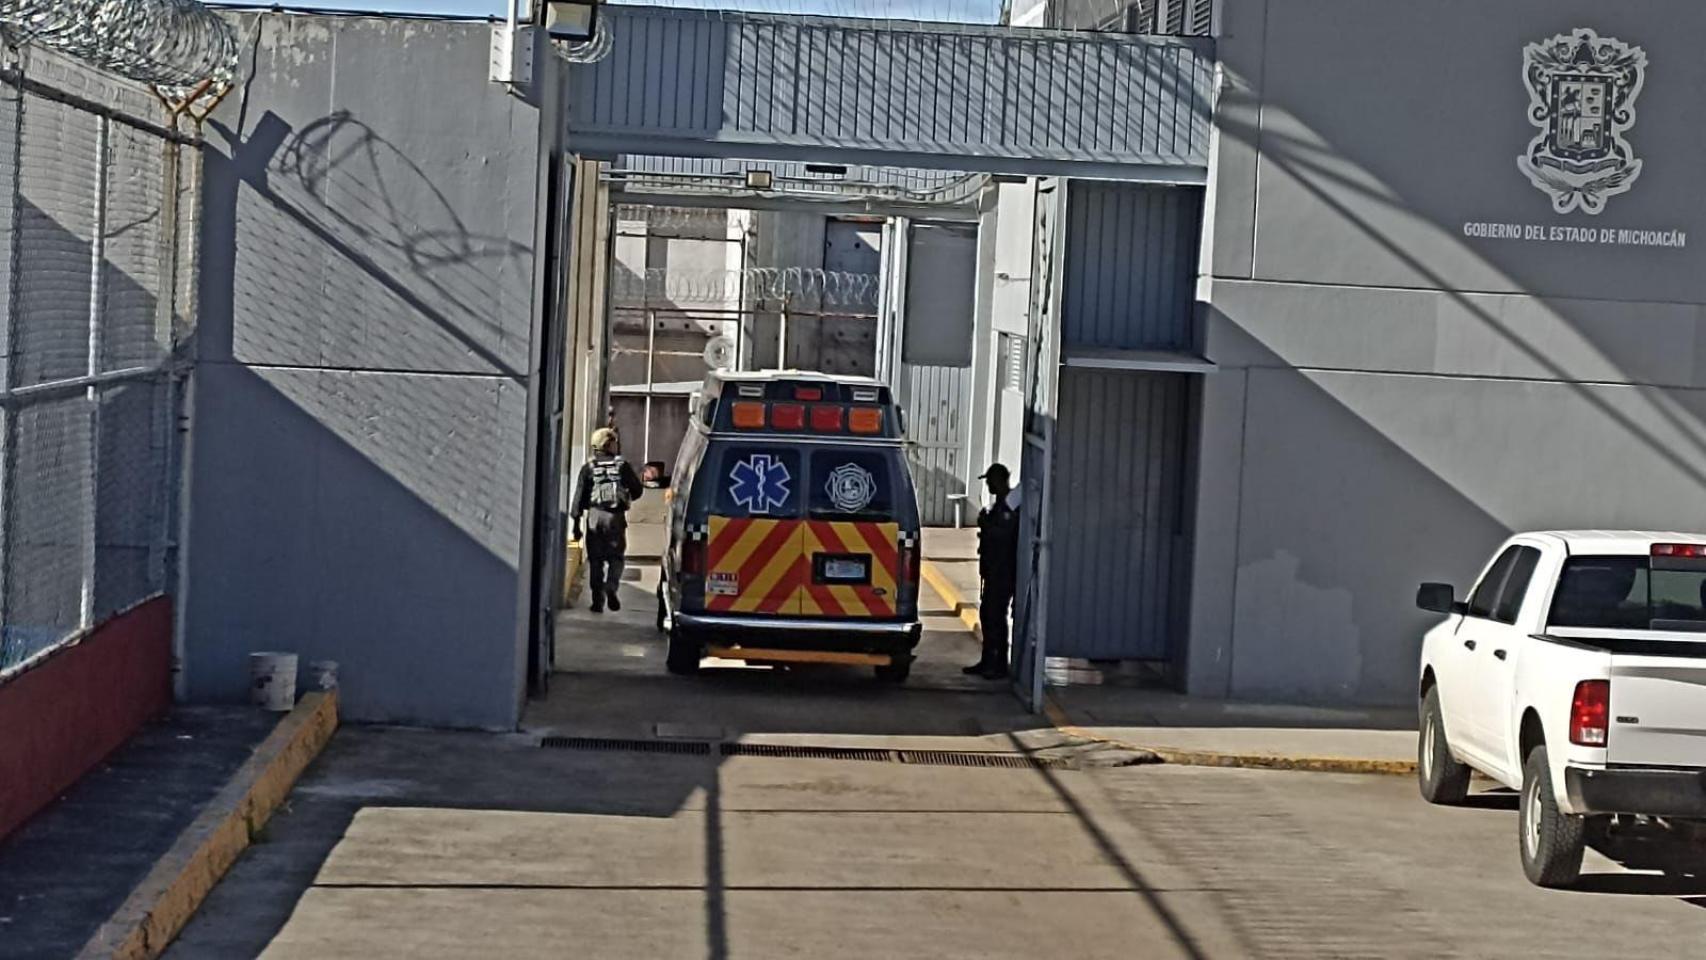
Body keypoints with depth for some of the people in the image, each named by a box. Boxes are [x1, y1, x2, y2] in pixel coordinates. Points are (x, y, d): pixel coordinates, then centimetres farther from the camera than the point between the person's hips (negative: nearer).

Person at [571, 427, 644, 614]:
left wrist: (576, 522, 3)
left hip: (595, 516, 0)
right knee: (615, 557, 9)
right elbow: (637, 490, 9)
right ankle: (611, 588, -15)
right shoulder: (622, 466, 4)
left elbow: (579, 496, 1)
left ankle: (598, 600, 4)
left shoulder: (588, 468, 4)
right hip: (616, 517, 0)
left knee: (595, 560, 6)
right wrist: (626, 497, 31)